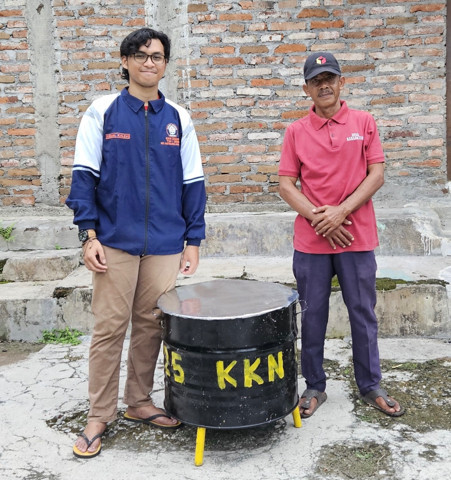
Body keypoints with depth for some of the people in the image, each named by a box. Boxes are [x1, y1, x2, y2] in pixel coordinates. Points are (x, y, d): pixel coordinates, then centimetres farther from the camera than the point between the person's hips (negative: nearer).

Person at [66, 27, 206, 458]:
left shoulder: (178, 118, 9)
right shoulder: (102, 111, 3)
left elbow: (192, 182, 10)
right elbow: (84, 175, 0)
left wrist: (192, 240, 5)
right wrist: (88, 234, -7)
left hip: (165, 245, 2)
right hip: (115, 241, -2)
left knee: (151, 326, 9)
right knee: (109, 328, 2)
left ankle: (139, 403, 26)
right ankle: (98, 416, 17)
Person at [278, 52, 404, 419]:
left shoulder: (364, 123, 4)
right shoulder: (296, 132, 5)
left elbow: (376, 175, -2)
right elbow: (286, 185, 1)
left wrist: (340, 211, -13)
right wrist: (318, 217, -13)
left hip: (357, 237, 0)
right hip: (311, 241, 1)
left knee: (363, 313, 9)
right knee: (312, 316, 8)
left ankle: (371, 386, 25)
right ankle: (315, 387, 23)